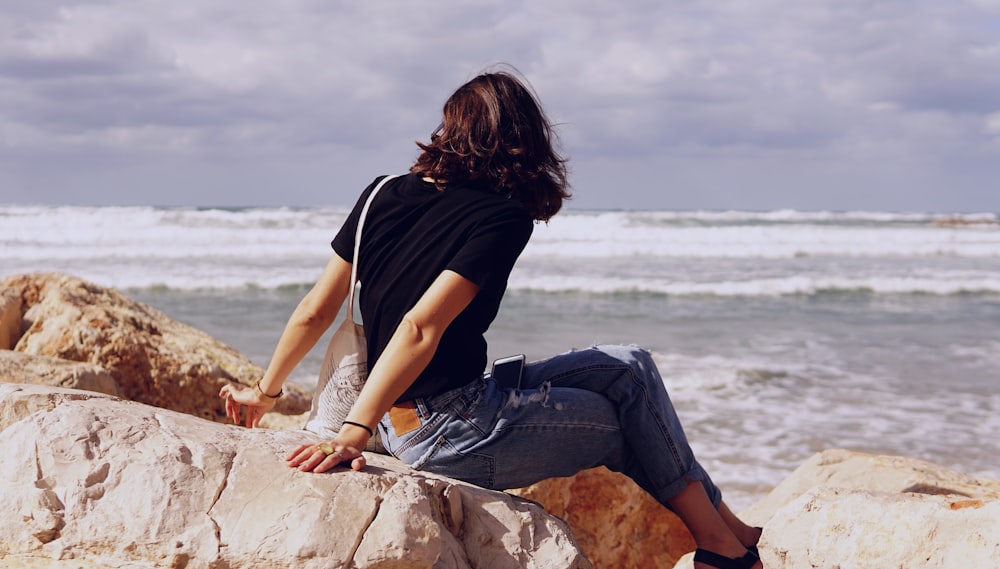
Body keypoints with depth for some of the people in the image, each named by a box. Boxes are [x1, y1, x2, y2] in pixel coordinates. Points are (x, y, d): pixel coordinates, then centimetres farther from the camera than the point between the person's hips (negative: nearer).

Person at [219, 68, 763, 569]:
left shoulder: (385, 195, 2)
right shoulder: (503, 218, -15)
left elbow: (315, 310, 4)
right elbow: (420, 327, -26)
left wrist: (266, 391, 18)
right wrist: (352, 433, -28)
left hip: (403, 420, 8)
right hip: (453, 434, -7)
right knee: (636, 424, 13)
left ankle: (720, 522, 26)